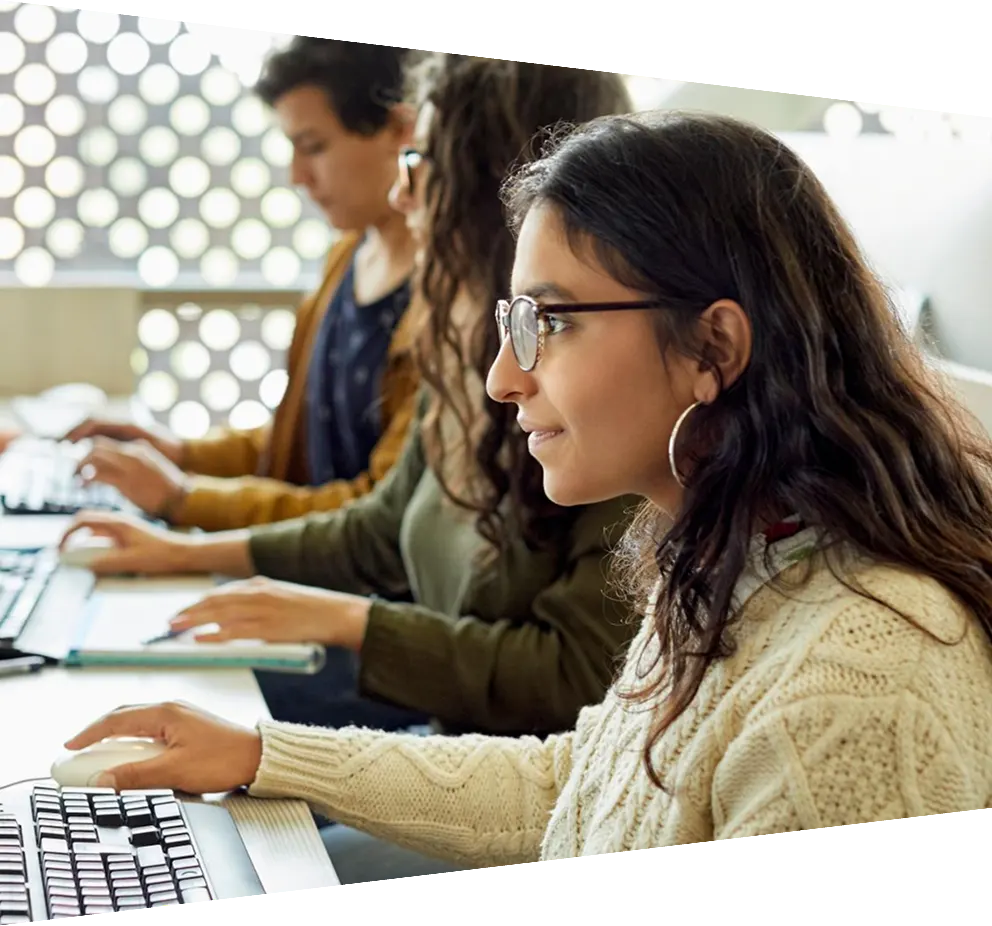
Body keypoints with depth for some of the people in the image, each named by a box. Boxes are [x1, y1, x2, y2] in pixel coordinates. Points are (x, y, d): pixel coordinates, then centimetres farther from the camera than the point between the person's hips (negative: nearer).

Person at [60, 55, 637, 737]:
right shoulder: (468, 354, 6)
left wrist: (343, 618, -19)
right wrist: (190, 552, 20)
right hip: (452, 724, 8)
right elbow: (384, 532, 23)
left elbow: (580, 677, -23)